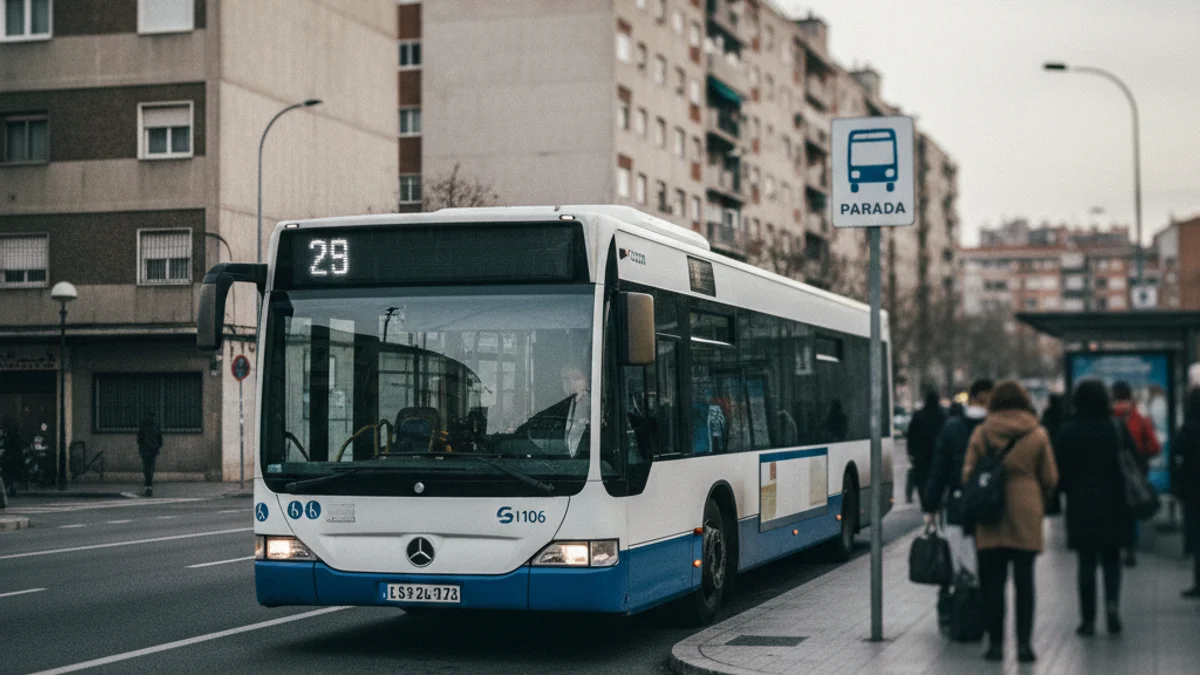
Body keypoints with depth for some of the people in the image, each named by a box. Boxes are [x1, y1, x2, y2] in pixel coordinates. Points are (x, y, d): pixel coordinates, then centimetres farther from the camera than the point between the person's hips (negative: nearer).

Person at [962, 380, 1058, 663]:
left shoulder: (981, 433, 0)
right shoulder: (1038, 435, 1)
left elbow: (968, 474, 2)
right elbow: (1050, 478, 4)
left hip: (990, 519, 0)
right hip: (1026, 515, 0)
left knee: (993, 581, 5)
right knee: (1024, 580, 5)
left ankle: (995, 643, 6)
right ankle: (1024, 643, 2)